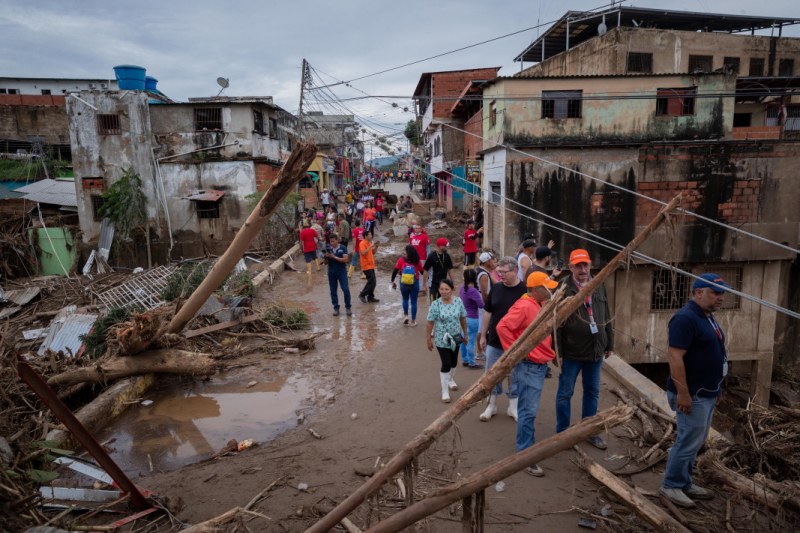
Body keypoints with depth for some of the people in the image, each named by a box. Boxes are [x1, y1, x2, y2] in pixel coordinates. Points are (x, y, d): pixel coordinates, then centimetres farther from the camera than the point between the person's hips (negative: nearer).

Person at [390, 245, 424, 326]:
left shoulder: (401, 260, -7)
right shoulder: (417, 261, -7)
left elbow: (395, 271, -5)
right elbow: (422, 272, 1)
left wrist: (392, 281, 6)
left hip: (403, 284, 1)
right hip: (414, 284, -1)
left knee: (405, 299, 25)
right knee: (413, 302, 10)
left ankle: (405, 315, 13)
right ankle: (413, 321, 15)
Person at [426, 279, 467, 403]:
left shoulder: (458, 301, -8)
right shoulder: (436, 304, -16)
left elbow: (463, 319, 3)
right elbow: (430, 323, -9)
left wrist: (465, 334, 9)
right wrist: (429, 339, -6)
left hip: (456, 337, 4)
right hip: (442, 339, -4)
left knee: (454, 362, 19)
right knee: (446, 364, -6)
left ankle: (449, 380, 48)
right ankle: (445, 391, 9)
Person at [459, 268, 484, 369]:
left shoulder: (462, 288, 1)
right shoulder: (473, 291, -23)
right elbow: (481, 305, -24)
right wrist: (480, 297, -5)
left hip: (463, 317, 8)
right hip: (472, 319, -8)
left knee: (464, 340, 17)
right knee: (471, 341, 3)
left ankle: (465, 360, 30)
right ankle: (472, 363, 13)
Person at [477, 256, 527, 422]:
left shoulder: (525, 291, -11)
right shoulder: (496, 288, 0)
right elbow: (488, 313, 7)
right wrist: (483, 335, 7)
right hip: (494, 342, 3)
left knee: (514, 376, 12)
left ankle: (513, 406, 28)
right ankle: (492, 405, 28)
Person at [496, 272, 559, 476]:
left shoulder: (539, 306, 11)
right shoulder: (524, 306, -19)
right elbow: (502, 327, -27)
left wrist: (548, 353, 14)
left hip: (540, 365, 9)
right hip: (528, 366, -9)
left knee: (530, 409, 20)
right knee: (528, 411, -5)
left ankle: (528, 444, 33)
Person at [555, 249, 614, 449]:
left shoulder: (599, 287, 6)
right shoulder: (564, 289, -11)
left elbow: (606, 317, 13)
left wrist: (609, 344, 14)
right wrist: (557, 351, -15)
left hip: (595, 351, 5)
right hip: (571, 352, -5)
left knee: (592, 392, 17)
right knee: (565, 393, 7)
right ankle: (562, 433, 21)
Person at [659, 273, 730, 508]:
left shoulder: (707, 317, 12)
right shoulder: (686, 318, -21)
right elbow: (674, 357, -26)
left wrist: (717, 389, 22)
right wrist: (682, 392, -26)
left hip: (706, 392, 10)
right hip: (693, 394, -10)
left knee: (695, 441, 17)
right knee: (689, 441, -2)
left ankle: (684, 483, 28)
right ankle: (671, 485, 12)